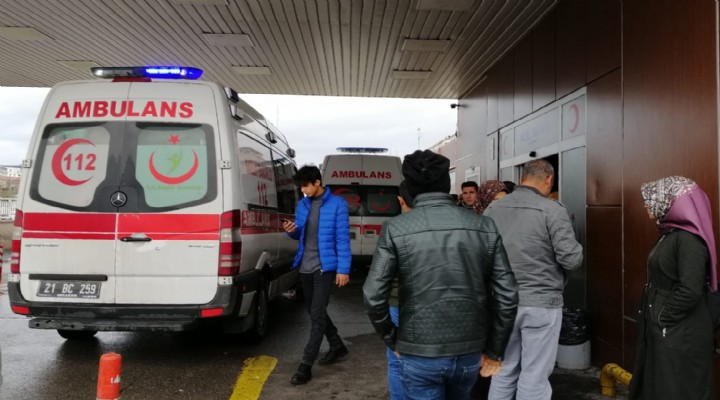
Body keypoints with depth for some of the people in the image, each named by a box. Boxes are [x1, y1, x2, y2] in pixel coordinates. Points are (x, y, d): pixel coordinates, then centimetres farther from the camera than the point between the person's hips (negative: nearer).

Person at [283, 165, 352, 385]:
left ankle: (306, 365, -2)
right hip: (305, 267, 7)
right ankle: (337, 346, 36)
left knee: (317, 314, -7)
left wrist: (343, 269, -14)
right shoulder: (302, 205, 9)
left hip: (325, 267, -7)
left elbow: (343, 238, -11)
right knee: (314, 311, 17)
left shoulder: (337, 204, -9)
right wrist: (292, 231, -6)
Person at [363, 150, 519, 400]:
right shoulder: (484, 227, -3)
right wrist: (495, 350, 9)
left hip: (420, 352, -3)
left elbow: (374, 296, -13)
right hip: (470, 350, 4)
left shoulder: (395, 229, -11)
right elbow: (507, 295, -3)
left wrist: (392, 340, 4)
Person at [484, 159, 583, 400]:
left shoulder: (493, 209, 4)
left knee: (503, 372, 16)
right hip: (541, 303, -5)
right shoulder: (552, 210, -11)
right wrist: (575, 251, 8)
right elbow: (572, 259, -14)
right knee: (534, 377, 5)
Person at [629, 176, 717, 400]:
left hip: (680, 333, -9)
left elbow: (690, 291, -26)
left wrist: (662, 318, -17)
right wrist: (655, 318, 10)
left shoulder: (689, 240, -20)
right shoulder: (671, 233, 10)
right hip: (665, 329, 9)